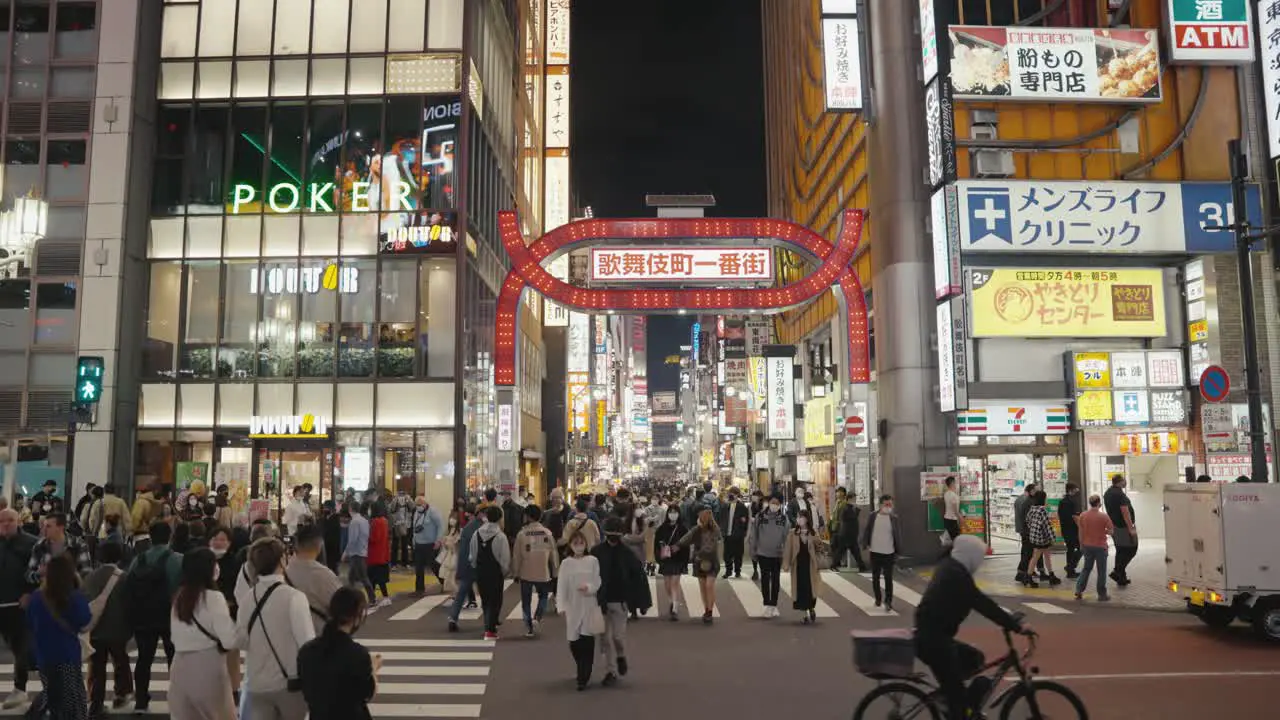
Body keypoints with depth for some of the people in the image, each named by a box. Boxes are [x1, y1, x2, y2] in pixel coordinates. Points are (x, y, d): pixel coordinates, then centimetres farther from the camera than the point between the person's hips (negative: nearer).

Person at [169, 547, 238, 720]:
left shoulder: (179, 596, 7)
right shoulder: (213, 597, -13)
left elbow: (174, 636, 16)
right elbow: (230, 639, -16)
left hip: (181, 666, 6)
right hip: (207, 667, -6)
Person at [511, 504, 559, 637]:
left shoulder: (522, 534, -10)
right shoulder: (547, 533, -6)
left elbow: (516, 556, -4)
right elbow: (554, 554, 0)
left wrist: (515, 573, 8)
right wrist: (555, 571, 12)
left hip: (526, 574, -1)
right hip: (543, 573, 1)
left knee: (526, 601, 14)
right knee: (543, 597, 21)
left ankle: (529, 627, 14)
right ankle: (537, 618, 0)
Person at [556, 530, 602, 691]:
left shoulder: (592, 561, 0)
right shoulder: (566, 563, 2)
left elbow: (598, 583, 0)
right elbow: (561, 587, -1)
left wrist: (589, 587, -21)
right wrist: (562, 607, -11)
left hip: (590, 608, -1)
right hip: (573, 608, 2)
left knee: (587, 644, -6)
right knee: (574, 644, 7)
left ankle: (583, 678, 1)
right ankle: (583, 672, 31)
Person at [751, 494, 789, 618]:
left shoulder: (784, 518, -3)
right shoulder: (760, 516, -5)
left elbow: (787, 536, 0)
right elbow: (754, 534, 0)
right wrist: (753, 550, 1)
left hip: (777, 554, 1)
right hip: (763, 553, -1)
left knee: (776, 579, 9)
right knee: (765, 579, 0)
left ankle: (774, 605, 19)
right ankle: (767, 605, 5)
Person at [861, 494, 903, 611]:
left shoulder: (894, 518, -3)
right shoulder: (873, 516, -3)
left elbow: (897, 534, 0)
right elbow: (866, 530, 1)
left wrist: (898, 551, -3)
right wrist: (866, 544, -9)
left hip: (889, 553, -1)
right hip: (875, 552, 1)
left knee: (888, 578, -2)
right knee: (875, 577, 12)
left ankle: (888, 601, 5)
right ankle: (878, 598, 28)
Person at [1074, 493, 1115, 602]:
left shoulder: (1082, 515, -4)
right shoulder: (1104, 516, -14)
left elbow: (1080, 532, 1)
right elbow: (1111, 532, -9)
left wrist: (1081, 545, 12)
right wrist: (1102, 530, 9)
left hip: (1087, 546, 4)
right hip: (1100, 547, -3)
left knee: (1086, 569, 16)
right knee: (1101, 571, 7)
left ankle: (1079, 590, 9)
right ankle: (1102, 594, 11)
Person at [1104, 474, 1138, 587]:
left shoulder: (1107, 493, 11)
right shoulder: (1119, 494, -19)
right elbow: (1125, 512, -22)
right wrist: (1131, 528, -21)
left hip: (1113, 526, 9)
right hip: (1123, 527, -9)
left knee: (1120, 551, 13)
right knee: (1131, 549, 0)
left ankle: (1121, 578, 16)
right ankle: (1117, 571, -7)